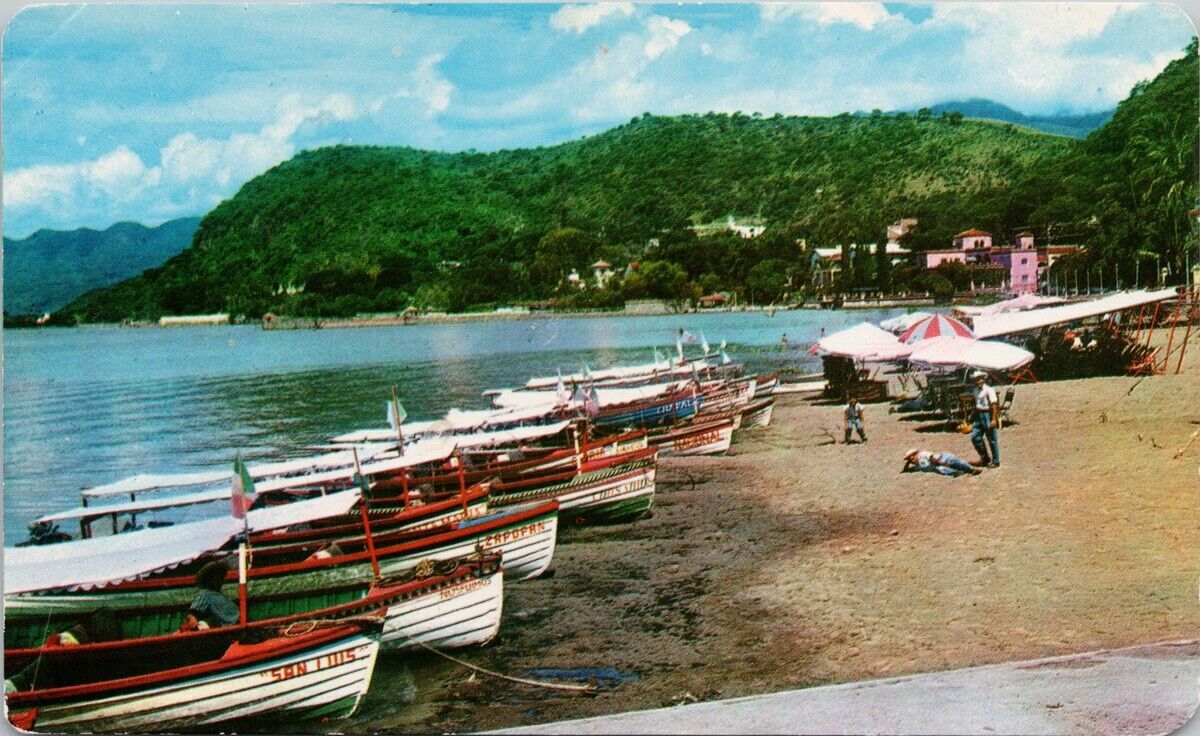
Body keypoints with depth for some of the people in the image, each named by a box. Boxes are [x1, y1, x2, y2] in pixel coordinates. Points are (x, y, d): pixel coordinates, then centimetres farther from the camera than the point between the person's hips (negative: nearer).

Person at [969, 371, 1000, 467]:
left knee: (992, 440, 1)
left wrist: (994, 419, -21)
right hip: (978, 416, 8)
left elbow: (994, 405, -16)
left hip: (988, 415, -8)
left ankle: (995, 462, 10)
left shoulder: (989, 390, -11)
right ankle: (985, 457, 19)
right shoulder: (975, 390, 13)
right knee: (975, 437, 4)